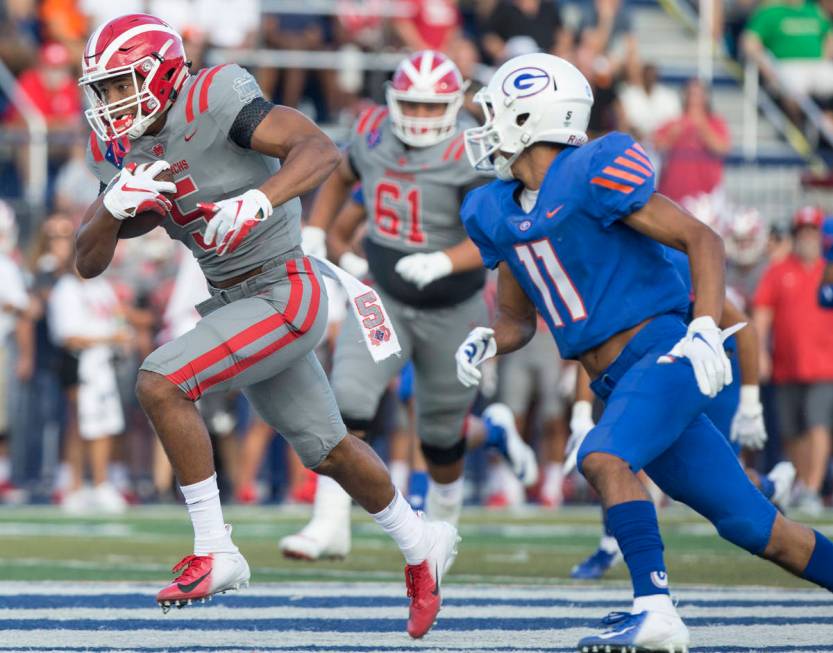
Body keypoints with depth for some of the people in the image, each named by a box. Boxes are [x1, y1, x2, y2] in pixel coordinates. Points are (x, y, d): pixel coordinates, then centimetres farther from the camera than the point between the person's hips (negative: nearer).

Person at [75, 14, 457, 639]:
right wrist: (117, 204, -17)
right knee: (328, 450, 20)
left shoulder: (213, 103, -20)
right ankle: (422, 547, 42)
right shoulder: (123, 152, 3)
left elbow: (322, 149, -29)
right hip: (233, 303, 9)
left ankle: (214, 552, -14)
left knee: (160, 383, -23)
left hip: (285, 295, -9)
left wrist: (256, 203, -43)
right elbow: (89, 263, 3)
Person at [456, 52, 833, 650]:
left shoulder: (590, 175, -12)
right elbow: (519, 320, 22)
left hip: (663, 355, -7)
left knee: (603, 459, -31)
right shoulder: (498, 214, 11)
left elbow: (702, 240, -12)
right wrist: (486, 343, -1)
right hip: (620, 385, 7)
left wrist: (706, 331, -23)